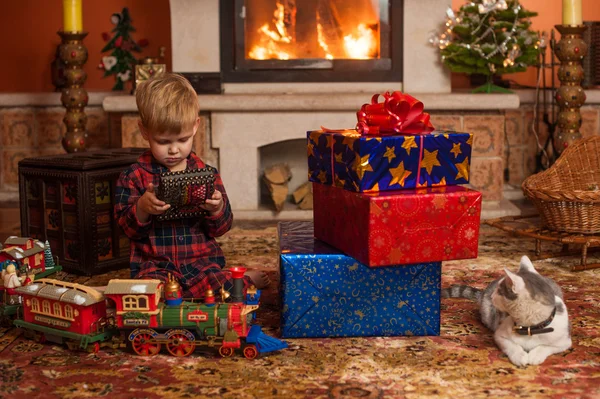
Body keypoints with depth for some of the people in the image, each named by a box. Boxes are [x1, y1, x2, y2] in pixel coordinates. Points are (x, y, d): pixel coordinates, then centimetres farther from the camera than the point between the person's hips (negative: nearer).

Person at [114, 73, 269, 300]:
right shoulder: (134, 177, 2)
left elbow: (220, 229, 8)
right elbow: (127, 227, -2)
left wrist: (217, 209, -15)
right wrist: (142, 208, -23)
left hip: (201, 261, 0)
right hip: (155, 265, 0)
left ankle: (244, 281, -1)